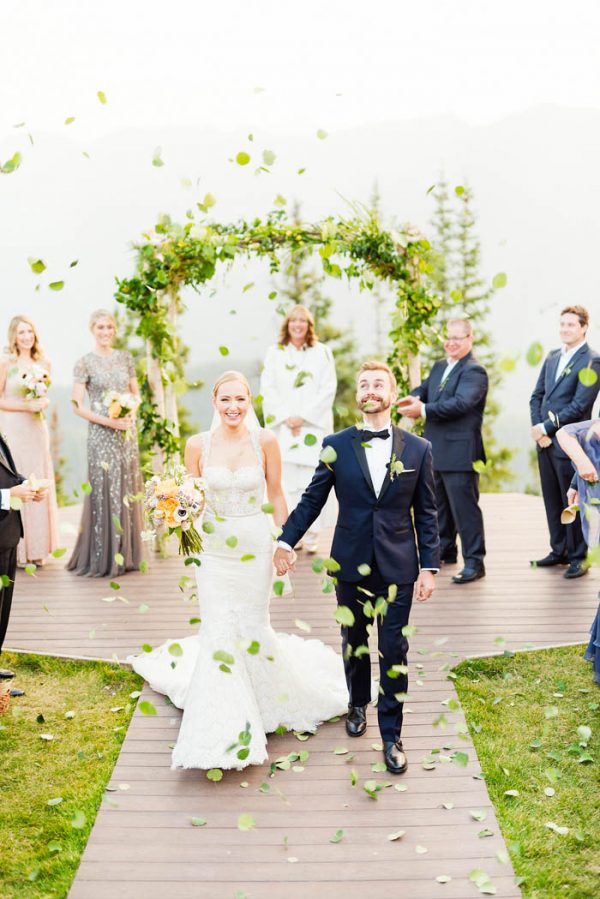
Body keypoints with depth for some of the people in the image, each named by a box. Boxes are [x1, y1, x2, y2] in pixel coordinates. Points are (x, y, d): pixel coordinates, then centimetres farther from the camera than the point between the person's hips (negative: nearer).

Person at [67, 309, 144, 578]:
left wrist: (131, 414, -5)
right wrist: (109, 421, -16)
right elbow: (78, 406, -7)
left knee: (128, 490, 6)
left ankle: (126, 553, 17)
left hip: (127, 432, 4)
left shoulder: (125, 358, 9)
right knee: (104, 491, -3)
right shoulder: (84, 363, -3)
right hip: (101, 434, -4)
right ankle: (104, 558, 6)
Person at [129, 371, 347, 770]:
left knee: (252, 626, 9)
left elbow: (277, 495, 0)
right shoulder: (198, 444, -5)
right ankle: (222, 727, 21)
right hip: (213, 547, 1)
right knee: (218, 630, 2)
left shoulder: (265, 440, -8)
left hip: (255, 546, -1)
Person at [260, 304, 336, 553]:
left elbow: (328, 389, 0)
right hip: (283, 427, 1)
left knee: (311, 480, -6)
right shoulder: (274, 353, 10)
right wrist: (286, 417, -7)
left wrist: (303, 416, -8)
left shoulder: (322, 353, 7)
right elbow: (267, 388, 4)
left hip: (313, 426, -1)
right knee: (287, 479, -4)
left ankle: (311, 534, 0)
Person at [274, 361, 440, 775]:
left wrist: (429, 566, -3)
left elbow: (426, 513, 0)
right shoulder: (336, 445, -2)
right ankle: (358, 705, 43)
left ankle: (392, 736, 15)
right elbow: (312, 500, 2)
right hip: (351, 565, 1)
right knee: (354, 641, 17)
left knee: (394, 650, 3)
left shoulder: (418, 449, -2)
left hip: (398, 566, -1)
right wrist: (287, 541, -4)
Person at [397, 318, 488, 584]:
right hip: (436, 451, 9)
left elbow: (461, 402, -25)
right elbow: (424, 388, 11)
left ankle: (474, 561, 0)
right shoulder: (439, 367, 17)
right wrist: (413, 398, -13)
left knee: (464, 507, -6)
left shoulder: (474, 371, -12)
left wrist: (424, 410, -29)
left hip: (460, 452, -9)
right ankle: (445, 550, 35)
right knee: (439, 504, 20)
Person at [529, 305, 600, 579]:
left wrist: (547, 428, -15)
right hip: (545, 442, 7)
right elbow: (537, 395, 12)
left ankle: (578, 557, 12)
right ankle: (559, 551, 25)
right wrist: (538, 428, -3)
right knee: (552, 501, 13)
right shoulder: (552, 357, 14)